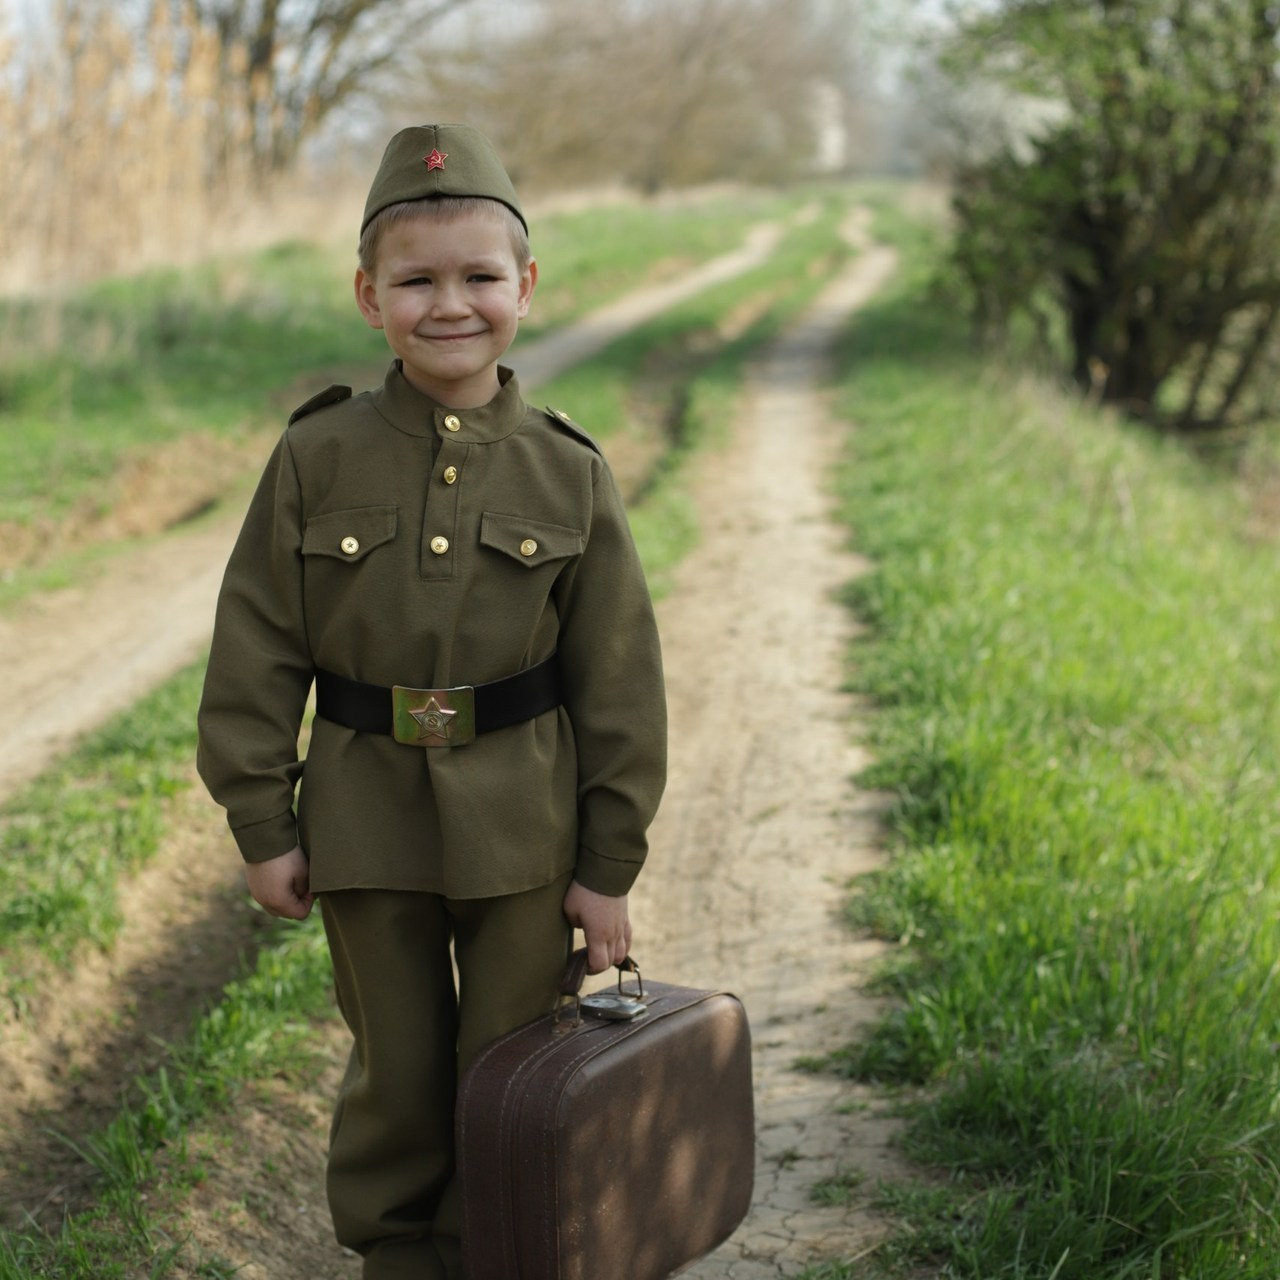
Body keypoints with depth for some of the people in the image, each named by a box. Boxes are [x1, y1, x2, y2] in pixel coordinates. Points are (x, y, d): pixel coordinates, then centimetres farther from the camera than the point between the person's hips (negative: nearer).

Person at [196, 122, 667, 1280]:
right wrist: (262, 824, -2)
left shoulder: (569, 474, -5)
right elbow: (257, 651, -1)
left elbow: (619, 677, -2)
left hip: (522, 827, 0)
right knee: (397, 1068, 15)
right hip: (367, 821, 0)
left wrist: (610, 864, -2)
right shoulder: (316, 459, -5)